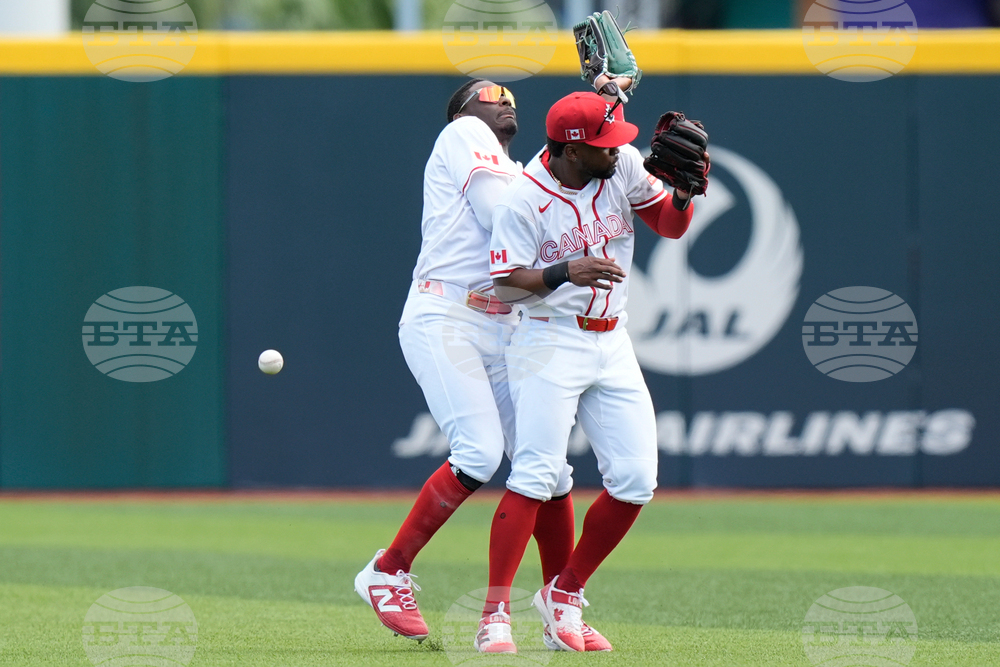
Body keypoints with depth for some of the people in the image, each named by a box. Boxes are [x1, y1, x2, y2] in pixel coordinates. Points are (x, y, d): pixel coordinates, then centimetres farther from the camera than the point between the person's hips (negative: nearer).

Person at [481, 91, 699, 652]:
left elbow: (671, 226, 8)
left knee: (636, 480, -2)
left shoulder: (623, 166, 1)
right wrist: (565, 273, -30)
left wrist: (684, 191, -13)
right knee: (536, 475, -17)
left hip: (613, 346, 6)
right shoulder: (524, 200, -13)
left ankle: (565, 594, 14)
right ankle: (496, 612, -17)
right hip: (551, 343, -6)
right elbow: (506, 285, -14)